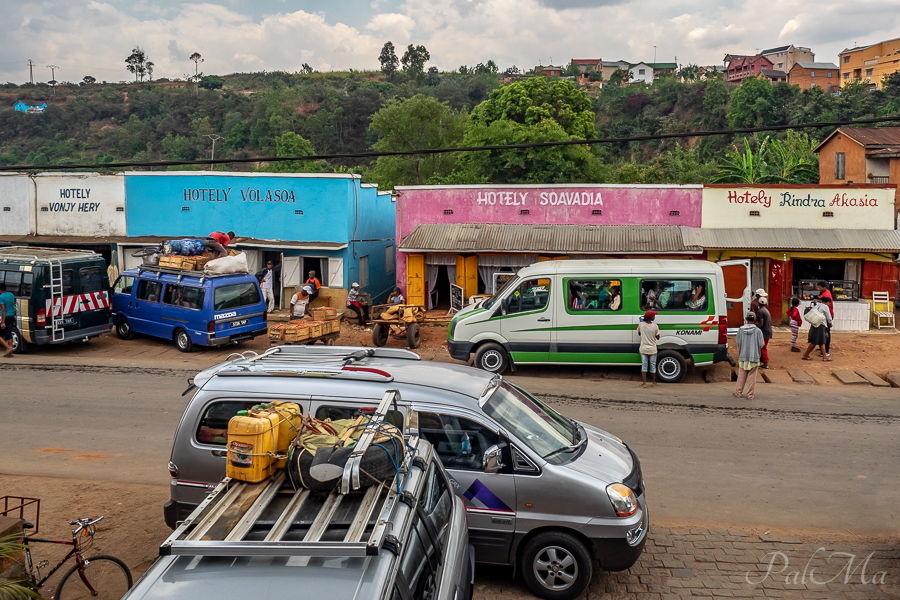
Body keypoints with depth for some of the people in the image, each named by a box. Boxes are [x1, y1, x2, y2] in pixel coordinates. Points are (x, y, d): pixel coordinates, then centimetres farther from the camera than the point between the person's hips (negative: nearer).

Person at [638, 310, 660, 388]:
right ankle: (653, 382, 26)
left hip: (643, 349, 1)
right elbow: (657, 337, -5)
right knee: (653, 366, 14)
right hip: (652, 349, -1)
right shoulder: (655, 326, -15)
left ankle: (644, 383, 4)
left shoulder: (640, 325, -10)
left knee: (644, 365, 8)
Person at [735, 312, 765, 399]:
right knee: (751, 377, 5)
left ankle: (738, 392, 20)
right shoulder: (758, 331, -11)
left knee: (741, 376, 13)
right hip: (754, 357, -2)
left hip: (743, 357, 2)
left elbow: (738, 343, -1)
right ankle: (750, 395, 9)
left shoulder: (740, 330, -5)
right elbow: (761, 344, -9)